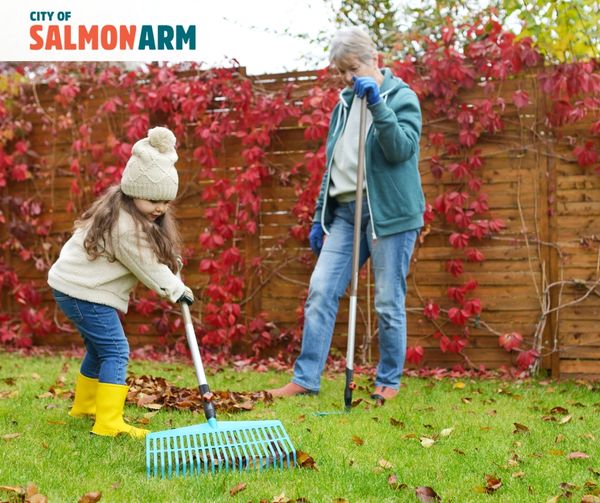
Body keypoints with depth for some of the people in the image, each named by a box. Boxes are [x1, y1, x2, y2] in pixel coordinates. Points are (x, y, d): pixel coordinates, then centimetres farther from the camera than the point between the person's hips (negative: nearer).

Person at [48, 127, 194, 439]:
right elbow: (148, 268, -16)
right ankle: (108, 423, -16)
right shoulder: (125, 227, -26)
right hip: (83, 292, -11)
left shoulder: (121, 208, 7)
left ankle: (84, 406, 39)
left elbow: (149, 256, 19)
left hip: (72, 285, 11)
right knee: (116, 351, -12)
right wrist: (177, 290, -3)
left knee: (100, 348, 22)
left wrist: (169, 260, 2)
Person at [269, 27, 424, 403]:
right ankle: (306, 378, 3)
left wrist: (377, 104, -26)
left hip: (390, 213, -6)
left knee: (389, 302, 0)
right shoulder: (345, 103, 16)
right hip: (345, 209, 6)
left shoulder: (402, 97, -2)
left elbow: (402, 148, -19)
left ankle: (389, 381, 15)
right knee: (321, 291, -2)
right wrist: (320, 217, 17)